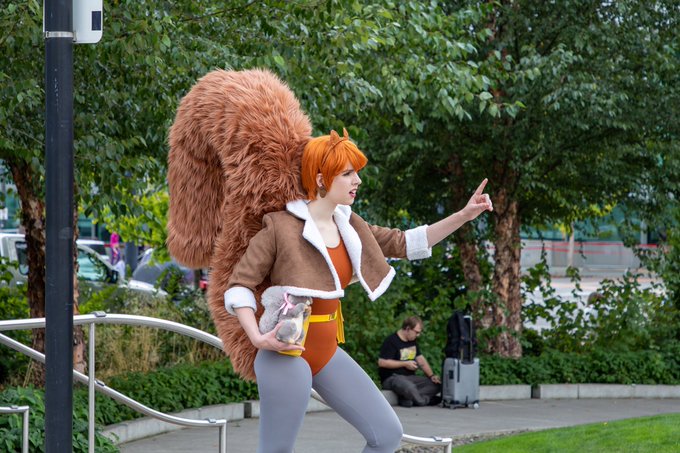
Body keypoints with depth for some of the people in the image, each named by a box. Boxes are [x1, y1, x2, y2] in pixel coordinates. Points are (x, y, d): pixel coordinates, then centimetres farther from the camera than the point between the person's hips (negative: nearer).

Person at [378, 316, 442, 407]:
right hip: (391, 378, -9)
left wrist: (432, 375, 1)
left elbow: (421, 360, 18)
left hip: (410, 377, 9)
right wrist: (405, 364, -14)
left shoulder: (413, 341, 16)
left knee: (437, 384, -12)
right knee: (409, 387, -43)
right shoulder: (391, 341, -11)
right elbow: (382, 362, -18)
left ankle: (406, 398, -25)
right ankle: (425, 400, -14)